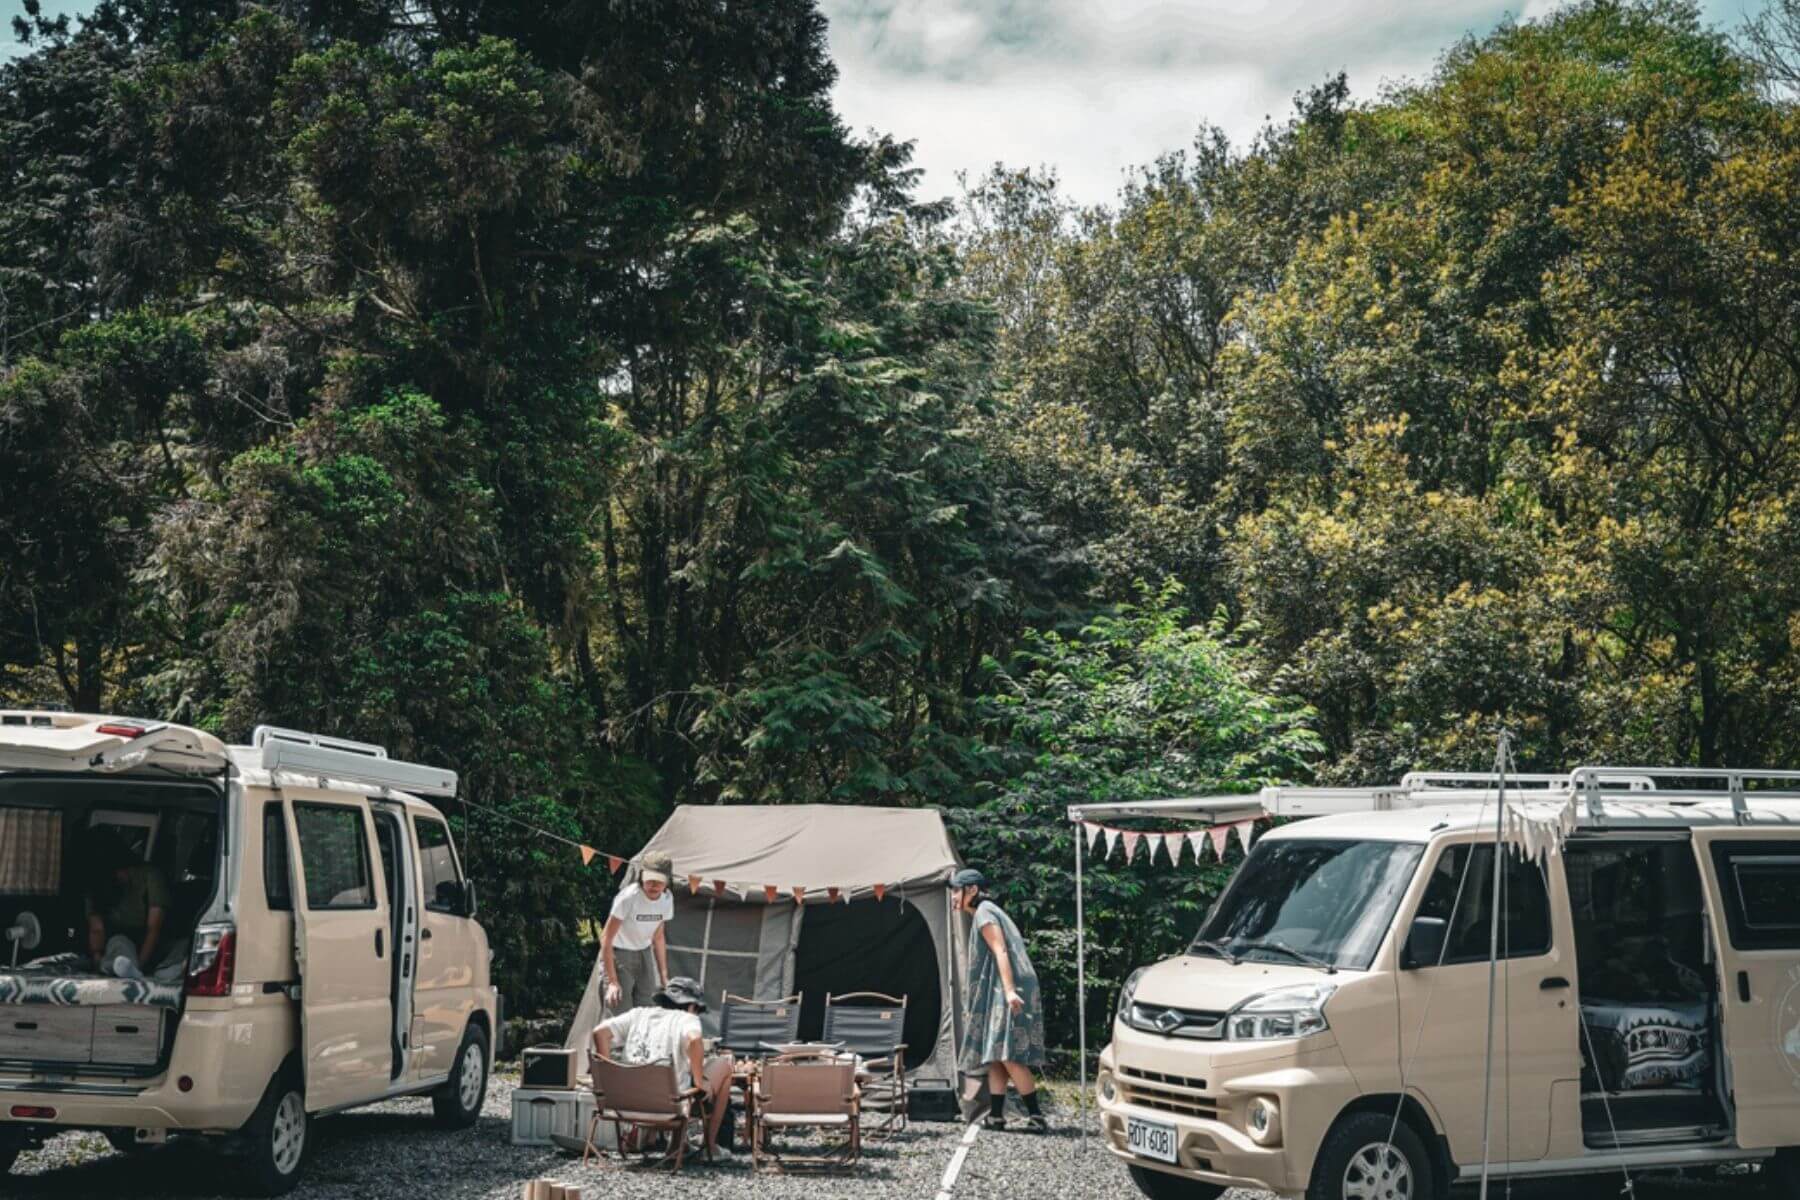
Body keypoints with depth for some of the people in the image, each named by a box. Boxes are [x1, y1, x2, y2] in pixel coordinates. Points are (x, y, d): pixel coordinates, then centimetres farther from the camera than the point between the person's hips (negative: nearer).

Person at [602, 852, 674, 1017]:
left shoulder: (667, 899, -6)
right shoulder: (628, 897, -26)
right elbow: (606, 938, -22)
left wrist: (664, 975, 8)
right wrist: (612, 981, -23)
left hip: (644, 954, 7)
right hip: (618, 954, -6)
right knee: (623, 1015, -15)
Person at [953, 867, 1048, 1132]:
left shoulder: (983, 913, -5)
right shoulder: (989, 911, 24)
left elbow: (1001, 952, -17)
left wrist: (1009, 990, -26)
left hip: (1006, 993, -10)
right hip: (999, 994, 10)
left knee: (1008, 1055, -14)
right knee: (995, 1054, 7)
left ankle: (1036, 1116, -14)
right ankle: (996, 1116, 6)